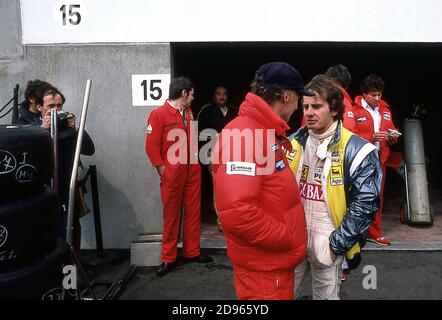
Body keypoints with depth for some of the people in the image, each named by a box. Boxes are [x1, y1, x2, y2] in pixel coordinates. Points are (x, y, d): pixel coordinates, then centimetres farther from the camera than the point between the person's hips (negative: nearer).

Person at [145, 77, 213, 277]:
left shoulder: (189, 113, 11)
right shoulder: (159, 114, -9)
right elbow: (151, 146, -10)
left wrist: (194, 162, 12)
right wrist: (162, 170, -10)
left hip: (192, 172, 6)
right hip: (172, 174, -6)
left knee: (193, 212, 11)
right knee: (171, 215, 4)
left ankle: (192, 252, 25)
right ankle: (168, 258, 16)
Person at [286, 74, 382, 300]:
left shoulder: (356, 150, -12)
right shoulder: (293, 143, 2)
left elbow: (365, 205, -13)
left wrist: (337, 244, -13)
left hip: (328, 244, -3)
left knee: (326, 296, 15)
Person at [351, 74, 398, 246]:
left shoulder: (385, 110, 11)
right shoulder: (355, 111, -8)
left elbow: (391, 132, 18)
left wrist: (392, 137, -4)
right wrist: (371, 137, -21)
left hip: (380, 159, 6)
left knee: (377, 197, 13)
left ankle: (374, 233, 25)